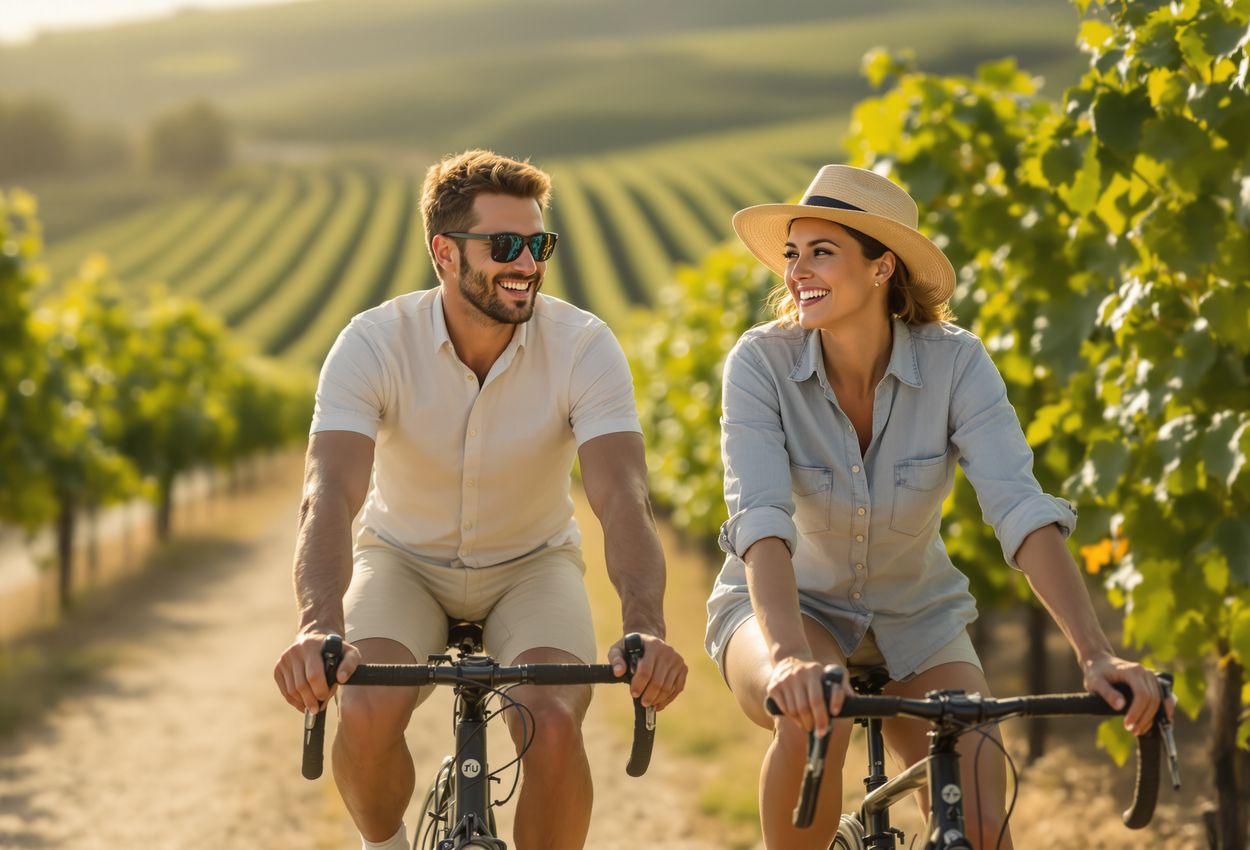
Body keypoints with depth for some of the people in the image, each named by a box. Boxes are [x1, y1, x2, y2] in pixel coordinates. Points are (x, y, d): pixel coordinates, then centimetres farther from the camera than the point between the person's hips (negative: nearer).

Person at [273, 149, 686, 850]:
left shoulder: (585, 347, -20)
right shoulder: (374, 344, -22)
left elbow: (622, 499, -32)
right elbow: (331, 494, -34)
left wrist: (645, 627, -51)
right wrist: (320, 627, -54)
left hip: (532, 564, 0)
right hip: (405, 560, 0)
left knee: (554, 725, -28)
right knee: (367, 713, -29)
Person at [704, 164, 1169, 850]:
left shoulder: (954, 362, -18)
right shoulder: (762, 362, -21)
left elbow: (1022, 508, -27)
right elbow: (761, 517, -34)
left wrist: (1095, 656, -41)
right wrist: (790, 657, -52)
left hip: (914, 618, 2)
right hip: (792, 608, -1)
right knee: (813, 719, -36)